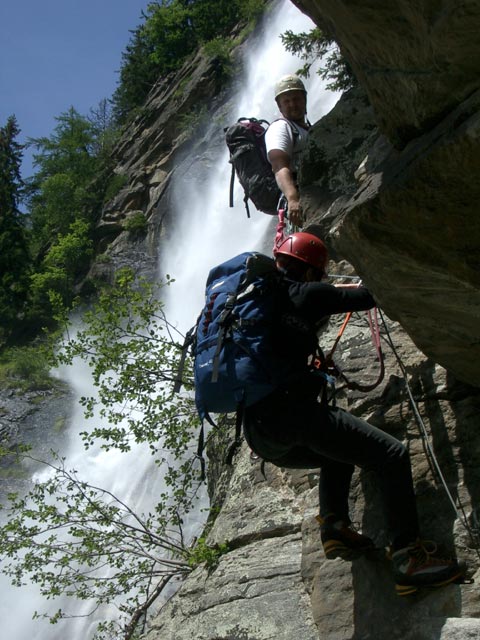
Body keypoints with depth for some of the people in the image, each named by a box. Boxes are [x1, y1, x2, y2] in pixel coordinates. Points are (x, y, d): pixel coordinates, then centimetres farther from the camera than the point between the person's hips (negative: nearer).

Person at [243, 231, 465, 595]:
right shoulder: (308, 293, 4)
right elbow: (366, 298, 12)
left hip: (258, 435, 8)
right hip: (291, 411, -8)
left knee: (338, 456, 32)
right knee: (392, 456, -4)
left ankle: (334, 525, 11)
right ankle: (408, 559, -13)